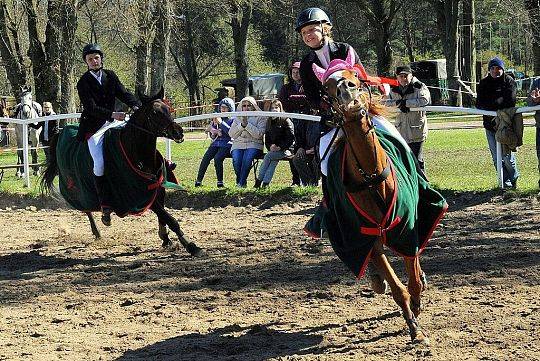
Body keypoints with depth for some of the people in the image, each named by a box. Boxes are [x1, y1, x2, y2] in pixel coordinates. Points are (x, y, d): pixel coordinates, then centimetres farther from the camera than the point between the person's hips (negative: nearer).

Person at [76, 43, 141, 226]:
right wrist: (113, 114, -29)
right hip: (93, 127, -6)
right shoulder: (83, 83, -7)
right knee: (100, 164, -21)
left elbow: (123, 93, 4)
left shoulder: (110, 76, 10)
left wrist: (137, 106, -16)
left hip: (111, 122, 6)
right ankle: (105, 206, -15)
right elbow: (91, 108, -17)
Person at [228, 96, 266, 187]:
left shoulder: (260, 118, 6)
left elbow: (259, 134, -9)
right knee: (236, 159, -29)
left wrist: (247, 124, -14)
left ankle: (241, 183, -24)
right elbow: (231, 134, 5)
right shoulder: (237, 118, 18)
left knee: (247, 158, -34)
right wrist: (241, 125, -8)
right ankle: (241, 181, -10)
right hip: (238, 144, 3)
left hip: (254, 145, -3)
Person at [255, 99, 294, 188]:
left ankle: (259, 180, -23)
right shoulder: (269, 122, 16)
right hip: (273, 150, 5)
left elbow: (291, 138, -8)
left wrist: (280, 147, -17)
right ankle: (265, 183, -33)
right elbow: (267, 138, 15)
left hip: (285, 150, -5)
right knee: (274, 160, -26)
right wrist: (270, 146, -7)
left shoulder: (286, 121, -2)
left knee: (268, 156, -26)